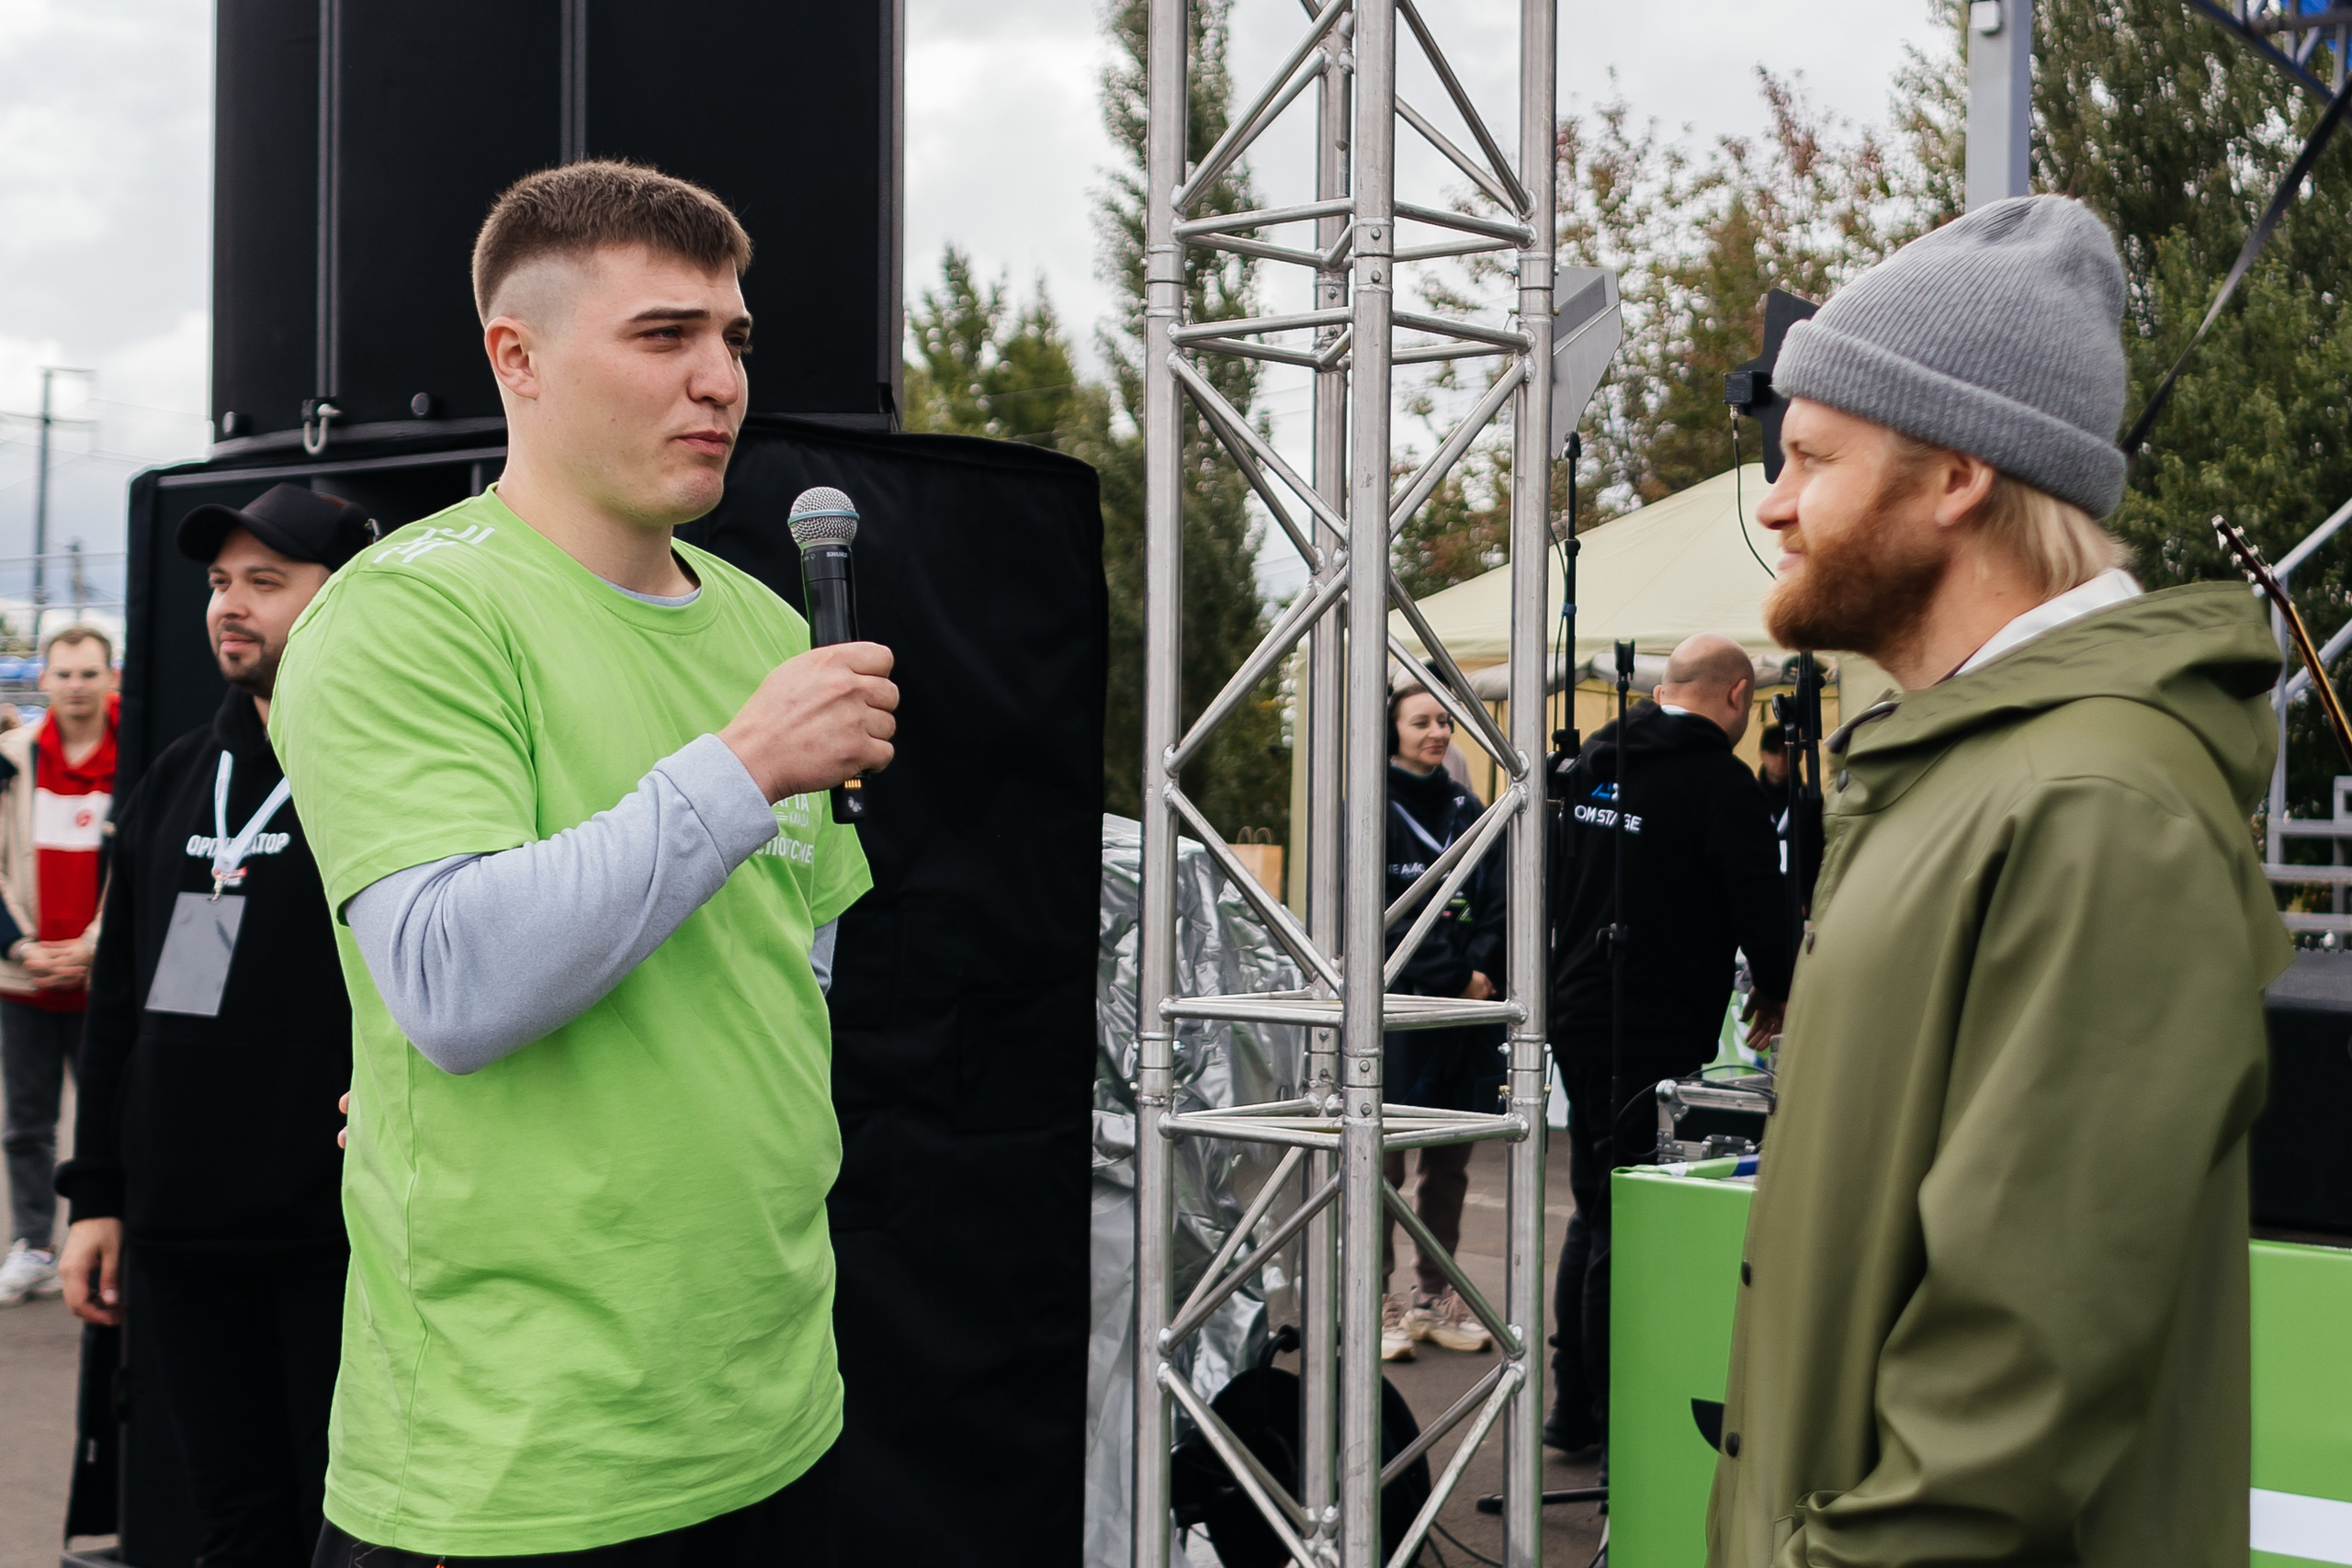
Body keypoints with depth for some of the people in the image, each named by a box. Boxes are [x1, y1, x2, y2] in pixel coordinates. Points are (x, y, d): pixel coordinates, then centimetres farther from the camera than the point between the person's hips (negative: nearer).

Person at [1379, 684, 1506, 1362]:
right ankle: (1377, 1300, 5)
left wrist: (1482, 969, -7)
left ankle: (1437, 1297, 20)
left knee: (1450, 1160, 10)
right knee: (1384, 1158, -3)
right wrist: (1445, 973, -13)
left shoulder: (1468, 811, 15)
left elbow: (1497, 900, 10)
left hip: (1467, 1009, 6)